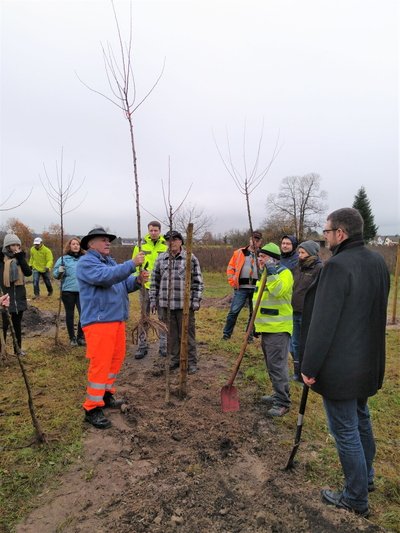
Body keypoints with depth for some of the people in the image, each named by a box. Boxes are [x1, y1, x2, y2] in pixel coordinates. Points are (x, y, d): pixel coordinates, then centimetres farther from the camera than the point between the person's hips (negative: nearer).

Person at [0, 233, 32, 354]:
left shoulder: (20, 257, 6)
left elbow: (29, 272, -6)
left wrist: (20, 258, -12)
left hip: (19, 296, 4)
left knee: (17, 323, 16)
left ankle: (18, 347, 28)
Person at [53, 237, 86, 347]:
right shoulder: (64, 259, 0)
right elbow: (55, 274, -2)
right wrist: (59, 271, -20)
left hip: (82, 291, 2)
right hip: (68, 291, -2)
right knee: (70, 314, 9)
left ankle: (80, 337, 17)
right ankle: (72, 338, 23)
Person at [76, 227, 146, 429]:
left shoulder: (110, 261, 20)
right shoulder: (86, 262, -8)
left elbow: (125, 284, 12)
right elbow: (105, 277, -27)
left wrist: (138, 280, -10)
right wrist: (132, 264, -27)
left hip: (117, 319, 9)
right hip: (98, 321, -9)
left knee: (116, 359, 15)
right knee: (100, 364, -7)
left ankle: (106, 395, 31)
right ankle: (92, 408, 5)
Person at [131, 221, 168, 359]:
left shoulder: (166, 247, 0)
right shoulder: (141, 246, 1)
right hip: (145, 286, 0)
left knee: (163, 317, 9)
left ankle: (163, 346, 22)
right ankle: (142, 346, 21)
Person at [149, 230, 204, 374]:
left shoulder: (191, 258, -1)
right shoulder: (161, 258, 8)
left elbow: (198, 281, 0)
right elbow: (154, 280, 12)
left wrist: (196, 300, -5)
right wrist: (153, 299, 9)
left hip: (184, 305, -3)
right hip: (166, 304, 3)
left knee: (187, 334, 5)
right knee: (172, 334, 13)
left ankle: (191, 362, 18)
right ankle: (175, 359, 29)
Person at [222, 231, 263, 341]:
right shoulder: (239, 253, 7)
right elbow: (230, 267, 9)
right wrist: (232, 281, -2)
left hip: (256, 288, 1)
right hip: (241, 287, -1)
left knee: (254, 313, 10)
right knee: (234, 311, -2)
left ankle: (250, 335, 24)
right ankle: (226, 333, 11)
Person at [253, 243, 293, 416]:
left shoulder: (284, 273, -10)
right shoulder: (265, 276, 17)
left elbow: (278, 291, -31)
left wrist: (271, 273, -31)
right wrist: (255, 323, 23)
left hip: (278, 329, -9)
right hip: (266, 327, 9)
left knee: (277, 365, -5)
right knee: (271, 365, 17)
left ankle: (282, 402, 6)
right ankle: (278, 395, 31)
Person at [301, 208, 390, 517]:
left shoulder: (338, 266, -24)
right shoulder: (378, 262, 4)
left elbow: (322, 323, -24)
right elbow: (377, 313, 14)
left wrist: (309, 367, -15)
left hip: (340, 367, -9)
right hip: (369, 361, 9)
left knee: (345, 431, 8)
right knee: (361, 419, 27)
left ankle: (356, 499, 26)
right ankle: (366, 478, 47)